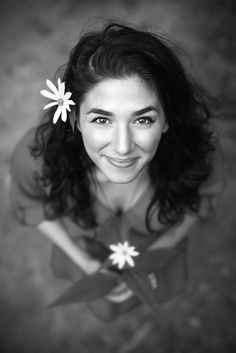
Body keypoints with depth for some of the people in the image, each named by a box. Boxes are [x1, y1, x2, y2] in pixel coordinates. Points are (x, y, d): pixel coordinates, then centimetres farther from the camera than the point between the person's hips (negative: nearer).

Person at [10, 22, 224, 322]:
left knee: (157, 290, 37)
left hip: (157, 244, 0)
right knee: (100, 302, 37)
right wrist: (84, 262, -18)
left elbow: (203, 197, -14)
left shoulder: (196, 149, -40)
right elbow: (31, 204, -16)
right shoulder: (35, 156, -41)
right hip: (86, 249, 1)